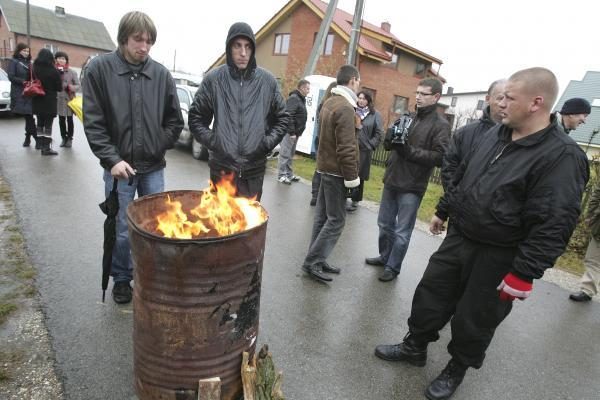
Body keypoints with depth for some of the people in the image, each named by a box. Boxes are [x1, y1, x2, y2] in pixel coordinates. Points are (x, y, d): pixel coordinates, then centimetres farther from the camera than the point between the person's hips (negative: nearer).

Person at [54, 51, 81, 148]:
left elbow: (78, 85, -2)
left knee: (69, 120, 4)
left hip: (69, 99, -2)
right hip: (58, 99, 2)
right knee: (61, 120, 8)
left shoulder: (72, 72, -1)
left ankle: (69, 138, 13)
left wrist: (72, 87, -23)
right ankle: (64, 138, 18)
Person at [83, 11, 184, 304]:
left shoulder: (161, 74, 1)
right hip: (119, 167, -2)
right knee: (121, 230, 8)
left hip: (154, 167, 2)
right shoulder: (100, 68, -3)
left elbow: (175, 120, 9)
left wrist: (160, 146, 1)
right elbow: (93, 122, -5)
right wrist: (112, 159, -13)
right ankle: (121, 279, 30)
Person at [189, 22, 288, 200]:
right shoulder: (213, 79, 0)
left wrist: (266, 143, -1)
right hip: (222, 168, 0)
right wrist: (212, 141, -6)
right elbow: (196, 118, 7)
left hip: (254, 170, 1)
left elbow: (281, 119, 11)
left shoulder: (267, 81, 3)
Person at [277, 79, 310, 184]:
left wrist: (298, 132, 16)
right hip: (290, 132, -10)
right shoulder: (293, 98, -14)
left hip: (295, 132, 10)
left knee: (291, 154, 16)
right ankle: (281, 175, 3)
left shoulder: (302, 99, 16)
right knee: (285, 154, -3)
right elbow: (288, 116, -23)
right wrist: (291, 132, -24)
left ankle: (289, 174, 25)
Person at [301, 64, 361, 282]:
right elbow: (346, 148, -22)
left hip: (326, 166, 10)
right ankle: (312, 262, 4)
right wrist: (351, 176, -18)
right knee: (336, 219, -1)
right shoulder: (345, 108, -18)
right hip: (336, 170, -10)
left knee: (323, 216, 13)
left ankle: (317, 260, 22)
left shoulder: (329, 102, 12)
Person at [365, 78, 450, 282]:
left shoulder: (441, 125, -8)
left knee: (402, 232, 5)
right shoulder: (409, 118, 11)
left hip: (412, 187, -6)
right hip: (392, 180, 6)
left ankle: (393, 267, 20)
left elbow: (440, 157, -17)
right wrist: (392, 135, -10)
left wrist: (410, 151, -20)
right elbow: (387, 144, 12)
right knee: (385, 224, 18)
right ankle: (384, 256, 37)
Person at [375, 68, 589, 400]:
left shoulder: (562, 156, -19)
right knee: (430, 296, 16)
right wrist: (445, 211, 18)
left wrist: (524, 274, -20)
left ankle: (456, 370, 38)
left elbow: (553, 225, -21)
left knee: (473, 320, 12)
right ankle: (414, 347, 38)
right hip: (458, 237, 7)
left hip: (497, 257, -6)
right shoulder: (496, 133, 4)